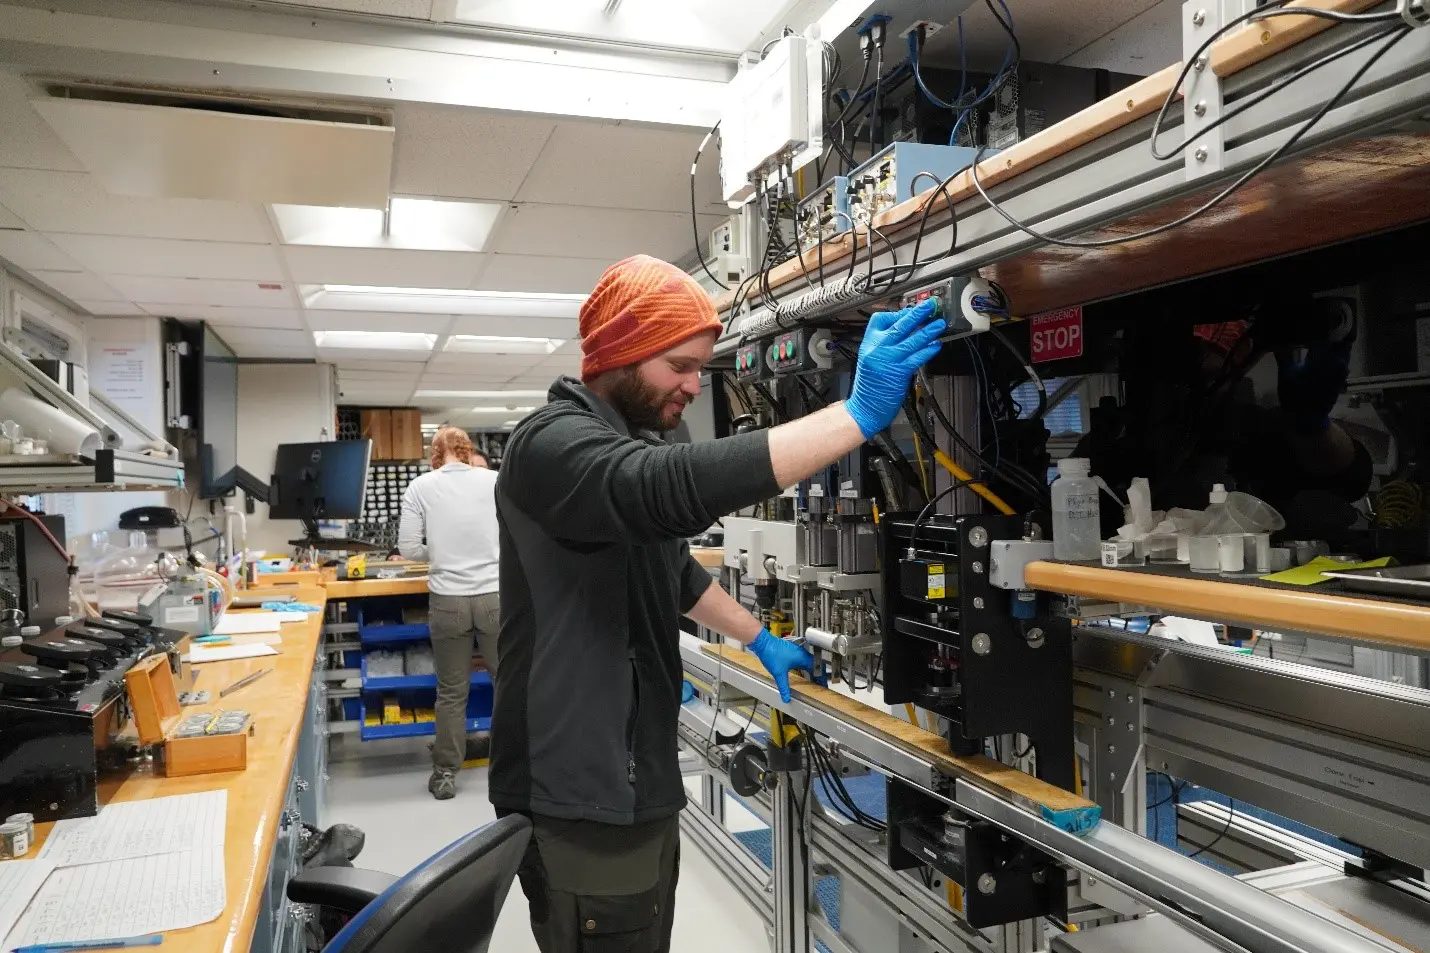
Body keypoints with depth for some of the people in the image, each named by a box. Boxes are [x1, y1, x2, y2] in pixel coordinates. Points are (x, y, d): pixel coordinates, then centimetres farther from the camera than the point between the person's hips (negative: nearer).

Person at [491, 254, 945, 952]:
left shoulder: (627, 444, 15)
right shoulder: (553, 443, -19)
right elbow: (676, 485, -39)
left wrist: (760, 639, 23)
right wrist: (859, 413, -38)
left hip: (636, 777, 9)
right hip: (581, 796, -9)